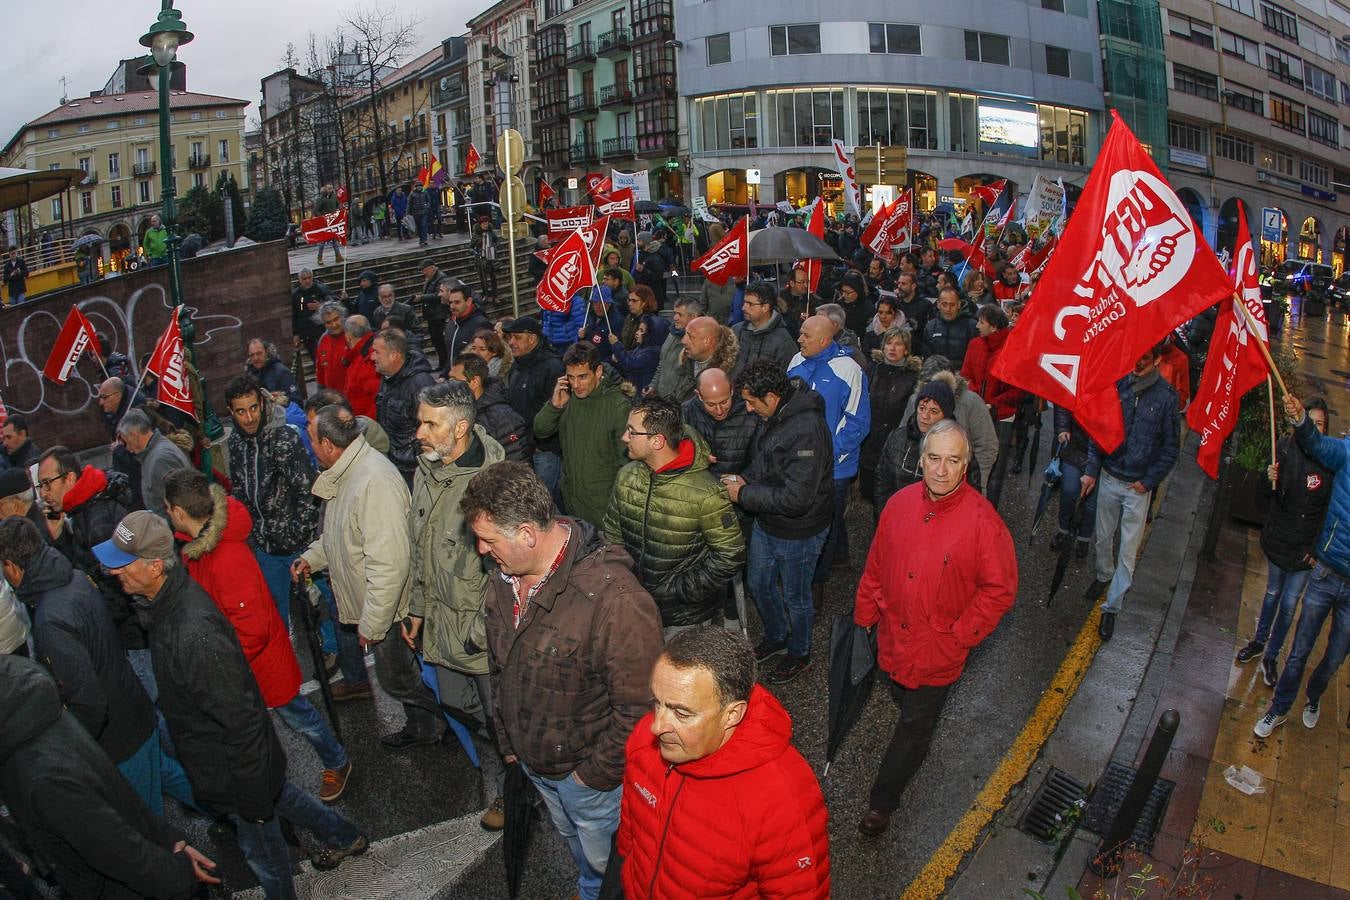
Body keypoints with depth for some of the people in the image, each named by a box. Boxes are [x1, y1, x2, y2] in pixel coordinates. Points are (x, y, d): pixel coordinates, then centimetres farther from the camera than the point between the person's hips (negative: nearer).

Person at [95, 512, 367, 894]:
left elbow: (240, 719, -31)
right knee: (278, 795, 31)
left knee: (261, 847, 17)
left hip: (234, 767, -9)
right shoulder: (172, 597, -7)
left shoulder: (194, 635, -38)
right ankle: (344, 837, 53)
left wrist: (252, 799, -20)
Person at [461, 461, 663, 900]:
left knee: (608, 864, 18)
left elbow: (637, 709, -29)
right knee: (574, 843, 32)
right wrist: (507, 740, 13)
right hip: (531, 761, 7)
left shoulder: (615, 599, -37)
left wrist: (595, 774, -18)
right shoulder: (504, 579, -9)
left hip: (592, 777, -7)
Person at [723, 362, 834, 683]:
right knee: (758, 583, 25)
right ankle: (776, 637, 51)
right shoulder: (777, 417, -2)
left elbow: (796, 498, -33)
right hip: (766, 524, 9)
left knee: (795, 596, 14)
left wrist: (744, 495, -24)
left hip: (798, 533, -9)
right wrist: (745, 480, -4)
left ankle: (800, 654, 40)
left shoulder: (806, 431, -32)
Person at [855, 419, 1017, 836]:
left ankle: (881, 801, 28)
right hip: (893, 638, 4)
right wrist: (864, 616, 9)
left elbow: (1000, 589, -13)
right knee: (903, 704, 26)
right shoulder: (900, 504, -6)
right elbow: (875, 567, 5)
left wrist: (959, 636, -13)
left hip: (938, 650, -4)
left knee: (914, 726, 11)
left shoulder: (982, 520, -21)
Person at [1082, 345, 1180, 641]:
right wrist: (1091, 470, -1)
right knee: (1104, 538, 19)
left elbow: (1170, 448, -3)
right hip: (1109, 478, 3)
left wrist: (1148, 482, -7)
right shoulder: (1117, 384, -5)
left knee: (1128, 551, 2)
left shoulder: (1166, 396, -11)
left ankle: (1112, 607, 11)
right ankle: (1104, 575, 45)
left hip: (1138, 486, -2)